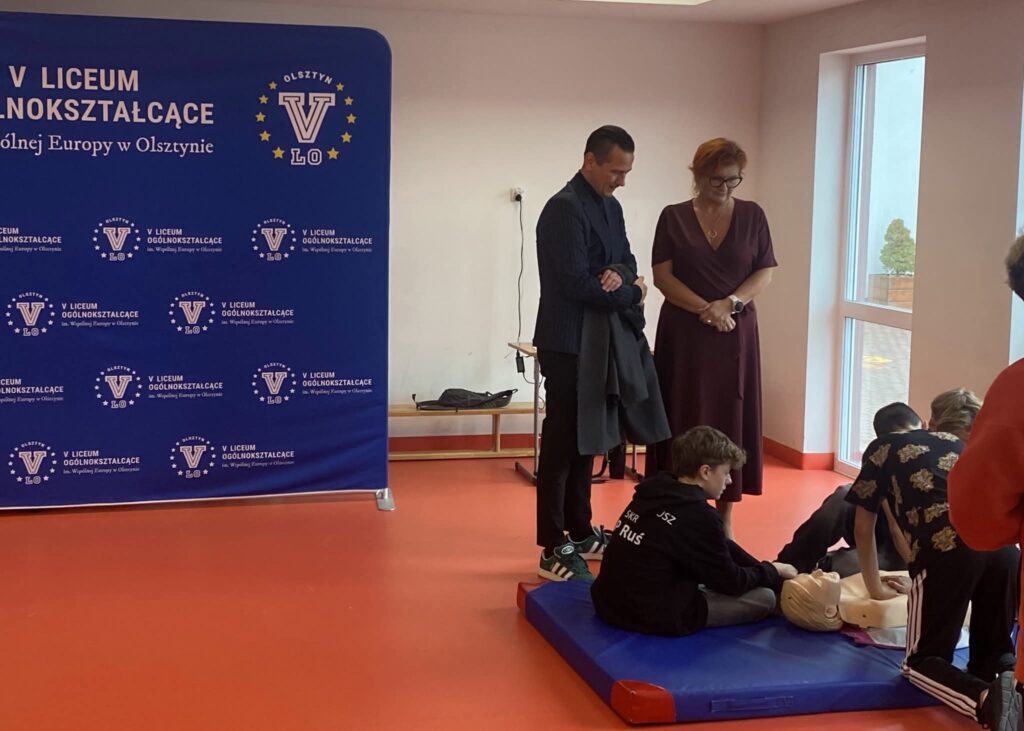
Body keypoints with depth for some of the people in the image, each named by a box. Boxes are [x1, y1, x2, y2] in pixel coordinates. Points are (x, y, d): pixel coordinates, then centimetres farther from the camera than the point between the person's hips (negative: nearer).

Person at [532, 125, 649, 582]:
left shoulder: (611, 207, 12)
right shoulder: (565, 209, -17)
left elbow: (626, 259, 14)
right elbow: (576, 284, -23)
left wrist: (620, 275, -11)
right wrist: (633, 294, -11)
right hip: (568, 345, -9)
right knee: (561, 442, -4)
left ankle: (580, 532, 26)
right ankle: (554, 550, 1)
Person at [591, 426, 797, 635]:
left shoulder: (657, 491, 7)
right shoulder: (699, 516, -18)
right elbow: (730, 583, -5)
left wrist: (763, 570, 17)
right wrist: (772, 571, 12)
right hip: (653, 617, -8)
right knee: (765, 598, 1)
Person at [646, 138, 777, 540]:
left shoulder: (752, 215, 6)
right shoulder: (674, 217, 2)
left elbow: (765, 273, 3)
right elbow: (663, 276, -3)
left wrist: (731, 303, -13)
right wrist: (706, 309, -14)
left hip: (737, 333, 1)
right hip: (684, 334, -1)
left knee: (731, 421, 2)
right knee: (685, 421, -1)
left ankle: (725, 518, 9)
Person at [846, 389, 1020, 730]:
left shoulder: (884, 447, 26)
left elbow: (864, 528, 31)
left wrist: (876, 587, 45)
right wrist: (918, 582, 58)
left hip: (950, 548, -4)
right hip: (1003, 546, 4)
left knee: (922, 660, 11)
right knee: (993, 651, 22)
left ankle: (987, 699, -18)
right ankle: (1012, 682, -12)